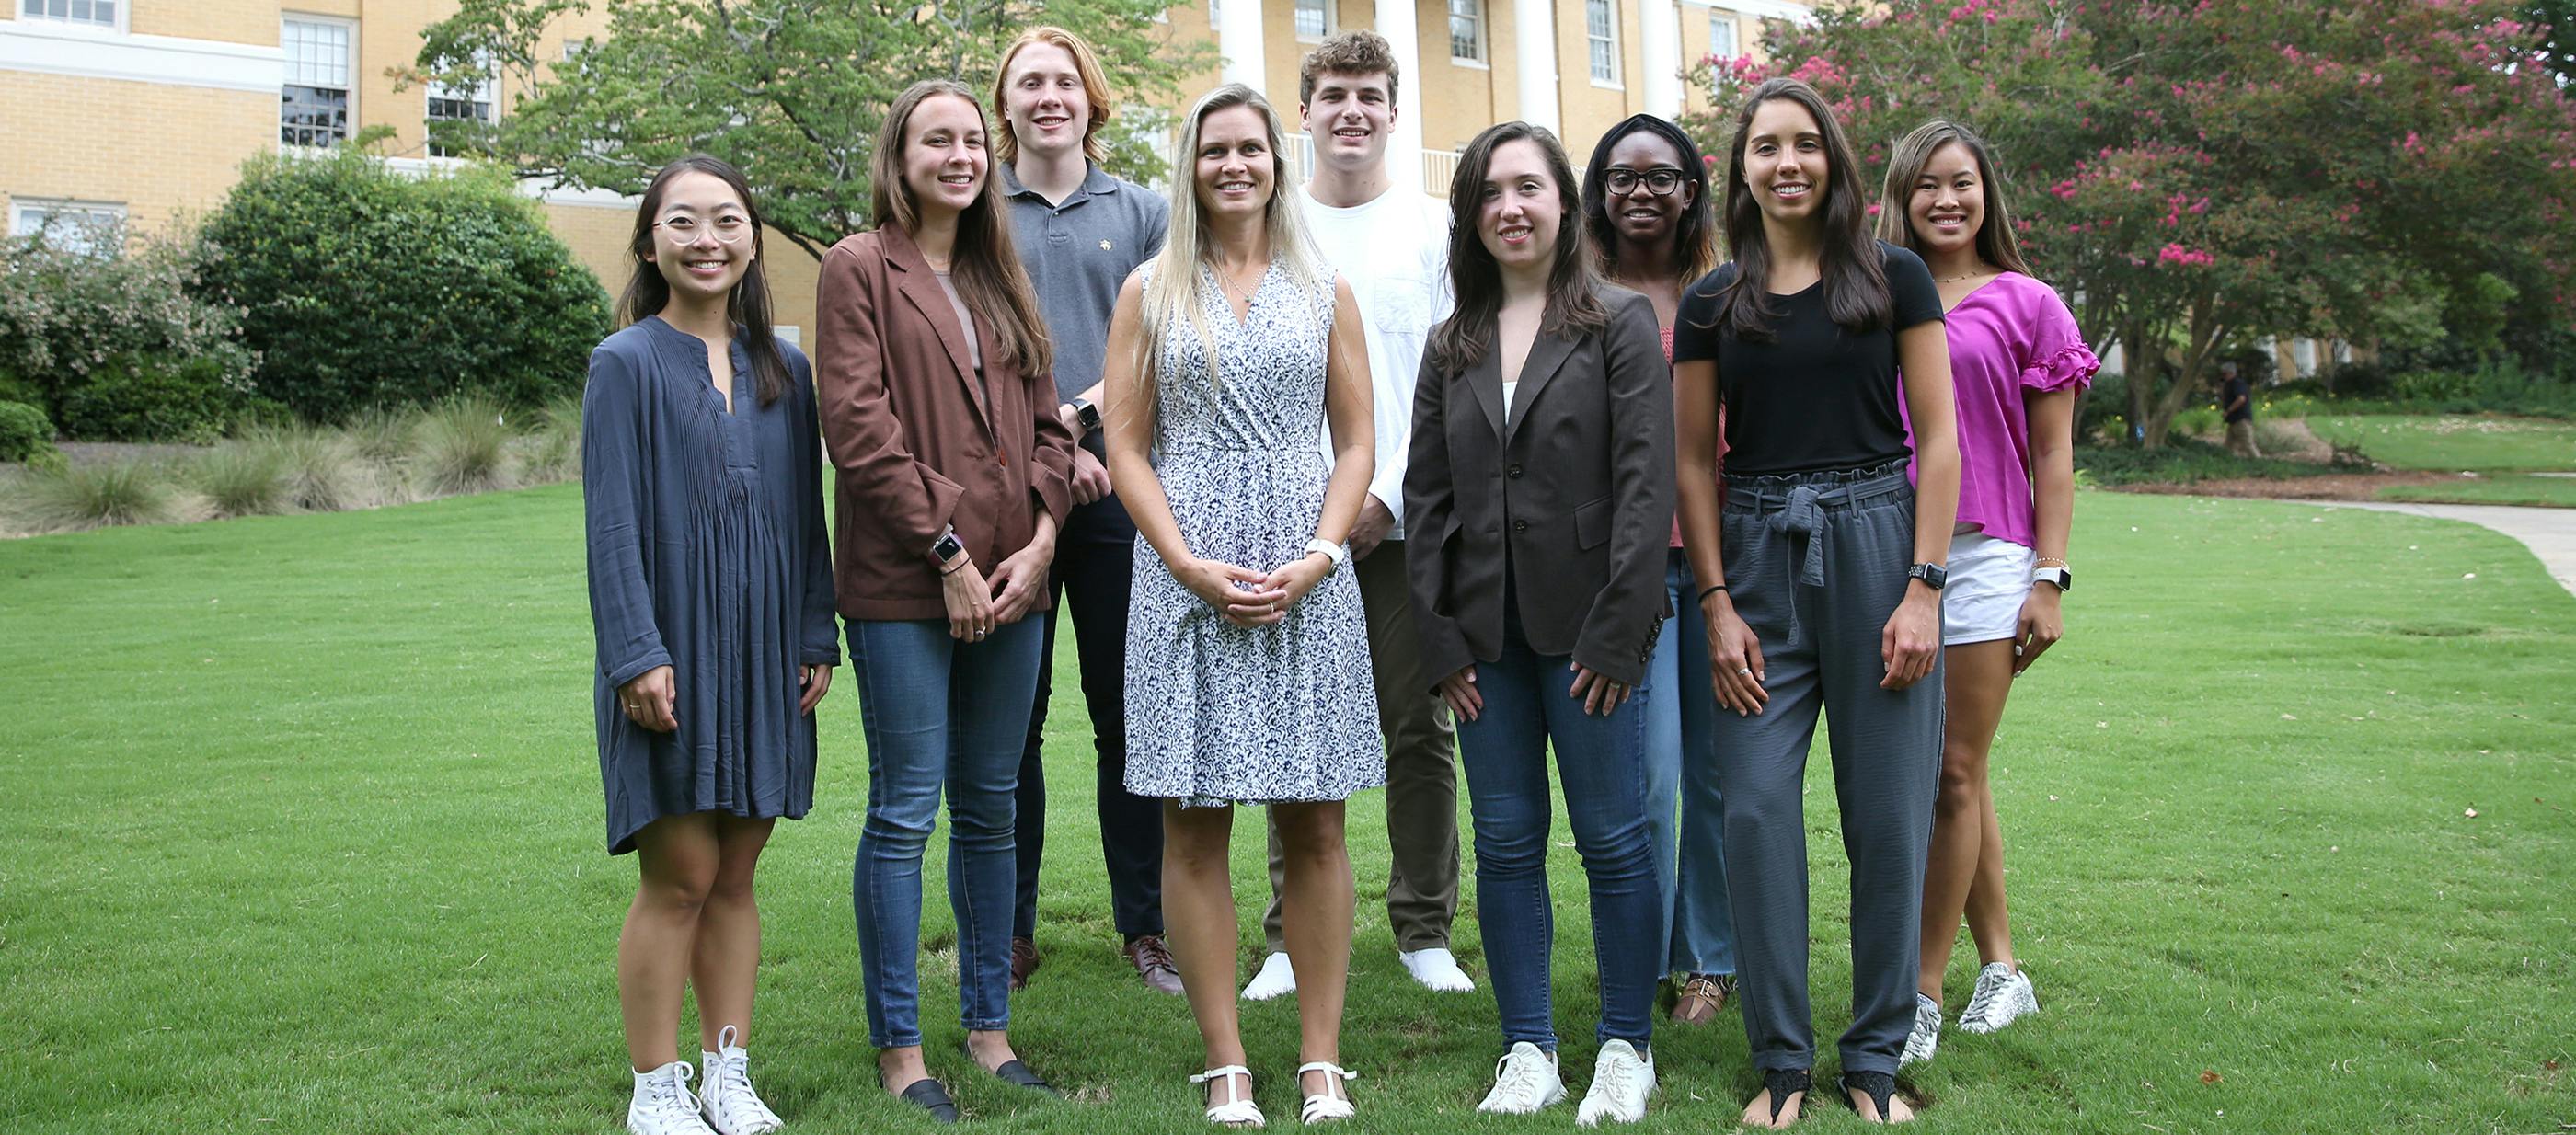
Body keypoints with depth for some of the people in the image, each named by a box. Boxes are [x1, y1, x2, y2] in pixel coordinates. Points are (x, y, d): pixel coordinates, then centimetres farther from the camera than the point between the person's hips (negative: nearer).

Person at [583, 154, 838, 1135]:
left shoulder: (784, 372, 10)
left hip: (762, 654, 4)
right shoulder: (627, 364, -3)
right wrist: (637, 656, -14)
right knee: (680, 876, -2)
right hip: (670, 653, -4)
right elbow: (611, 525, -8)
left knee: (735, 876, 10)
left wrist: (817, 639, 7)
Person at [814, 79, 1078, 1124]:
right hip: (902, 583, -6)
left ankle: (989, 1028, 20)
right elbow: (858, 426, -10)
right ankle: (899, 1049, 8)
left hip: (1010, 582, 6)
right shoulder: (860, 267, -1)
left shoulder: (1000, 279, 17)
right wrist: (948, 550, -13)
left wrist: (1037, 540, -1)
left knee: (990, 810, 11)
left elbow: (1043, 421, 14)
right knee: (904, 813, -2)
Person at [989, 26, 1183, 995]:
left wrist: (1076, 414, -11)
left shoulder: (1143, 213, 11)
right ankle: (1010, 930, 11)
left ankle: (1145, 923, 13)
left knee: (1129, 716, 4)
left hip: (1119, 488, 1)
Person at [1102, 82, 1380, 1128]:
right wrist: (1192, 565, -10)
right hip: (1186, 577, 0)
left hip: (1308, 580, 1)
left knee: (1315, 824, 1)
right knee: (1195, 826, 0)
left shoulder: (1324, 293, 11)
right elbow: (1126, 448, 3)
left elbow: (1356, 444, 8)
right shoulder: (1150, 292, 8)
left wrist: (1318, 557, -8)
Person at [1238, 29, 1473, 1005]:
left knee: (1419, 730, 2)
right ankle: (1294, 937, 11)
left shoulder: (1436, 230, 6)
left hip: (1409, 520, 0)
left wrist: (1389, 496, -8)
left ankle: (1425, 931, 13)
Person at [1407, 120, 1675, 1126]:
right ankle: (1528, 1052, 17)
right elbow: (1428, 497, 11)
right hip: (1486, 631, 4)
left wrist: (1617, 631, -14)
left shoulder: (1620, 323, 0)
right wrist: (1441, 638, 2)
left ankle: (1626, 1052, 14)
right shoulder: (1452, 347, 13)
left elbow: (1645, 483, -7)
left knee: (1614, 840, 2)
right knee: (1506, 844, 7)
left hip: (1586, 623, -4)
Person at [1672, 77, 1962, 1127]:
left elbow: (1939, 440, 1)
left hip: (1875, 542, -1)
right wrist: (1717, 604, -1)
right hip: (1757, 553, 2)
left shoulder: (1894, 279, 4)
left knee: (1886, 811, 1)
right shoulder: (1712, 302, 9)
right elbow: (1695, 461, 8)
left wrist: (1922, 587, -8)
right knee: (1756, 808, -3)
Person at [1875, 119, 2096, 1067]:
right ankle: (2002, 968, 22)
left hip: (1983, 557, -3)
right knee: (1953, 776, 10)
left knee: (1953, 776, -3)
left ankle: (1922, 994, 3)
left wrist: (2049, 578, -4)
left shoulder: (2025, 306, 4)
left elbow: (2052, 458, 3)